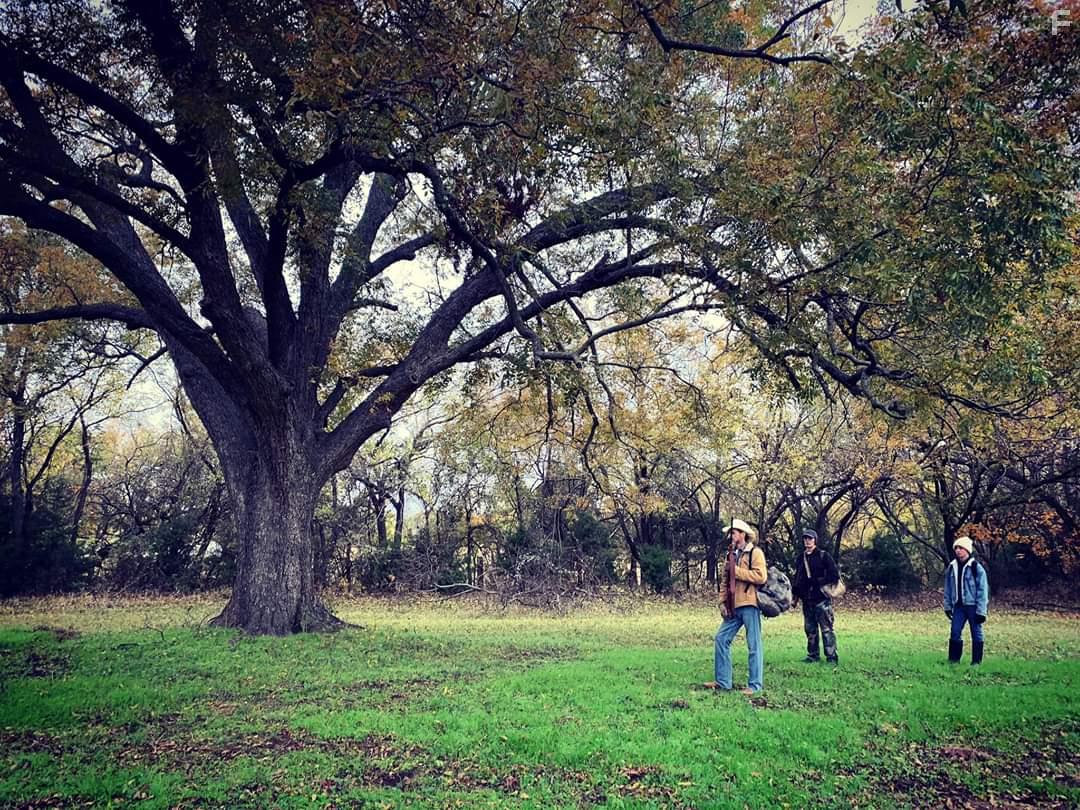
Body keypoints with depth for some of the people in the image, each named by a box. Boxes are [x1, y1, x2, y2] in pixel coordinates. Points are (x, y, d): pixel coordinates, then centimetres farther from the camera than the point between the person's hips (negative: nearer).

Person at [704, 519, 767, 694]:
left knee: (754, 645, -1)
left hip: (750, 604, -8)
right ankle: (722, 681, 14)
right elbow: (724, 581, 18)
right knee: (721, 638, 6)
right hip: (733, 606, 8)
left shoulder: (755, 552, -5)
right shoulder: (731, 554, 17)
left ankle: (755, 684, 7)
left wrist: (736, 571, -13)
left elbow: (761, 576, -18)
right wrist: (723, 602, 7)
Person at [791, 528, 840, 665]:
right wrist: (795, 597, 16)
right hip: (807, 600, 6)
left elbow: (835, 575, -6)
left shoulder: (823, 556, -2)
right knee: (810, 629, 10)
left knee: (826, 628, -7)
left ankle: (831, 657, -3)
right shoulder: (801, 558, 15)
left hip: (821, 599, -6)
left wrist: (818, 581, -12)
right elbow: (797, 579, 20)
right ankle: (813, 655, 18)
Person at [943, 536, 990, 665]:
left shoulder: (976, 567, -11)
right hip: (958, 606, 5)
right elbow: (948, 588, 14)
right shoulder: (952, 567, 6)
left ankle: (976, 661, 15)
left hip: (973, 606, -5)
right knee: (955, 632, 3)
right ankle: (954, 659, 12)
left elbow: (983, 590, -11)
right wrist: (947, 605, 12)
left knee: (976, 633, 5)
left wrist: (981, 611, -13)